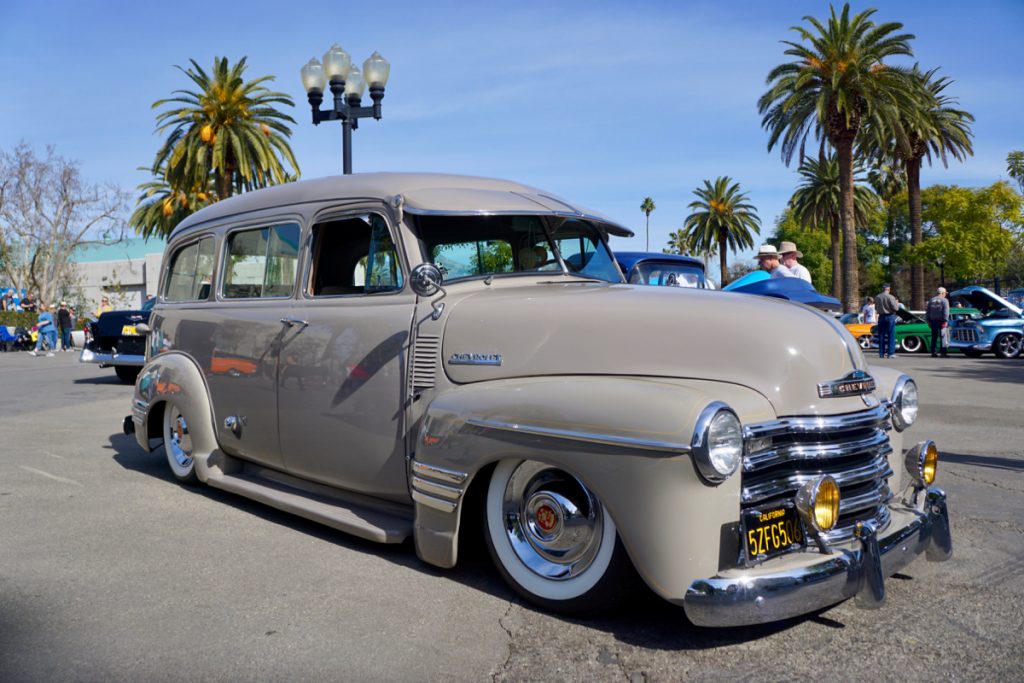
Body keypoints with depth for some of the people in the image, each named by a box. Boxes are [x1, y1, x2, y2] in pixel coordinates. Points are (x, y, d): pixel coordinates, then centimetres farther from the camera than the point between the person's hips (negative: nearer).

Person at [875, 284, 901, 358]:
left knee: (881, 335, 9)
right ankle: (891, 353, -2)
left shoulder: (877, 297, 1)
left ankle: (881, 353, 11)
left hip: (881, 317, 4)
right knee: (891, 335, 1)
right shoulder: (890, 297, -14)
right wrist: (897, 303, 6)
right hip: (890, 316, -4)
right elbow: (895, 308, -13)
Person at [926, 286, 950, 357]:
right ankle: (943, 352, -8)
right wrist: (945, 321, -13)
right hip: (941, 321, -5)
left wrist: (929, 321, 15)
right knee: (943, 336, -3)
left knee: (934, 337, 10)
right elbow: (946, 312, -13)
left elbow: (927, 312, 13)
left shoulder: (931, 300, 12)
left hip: (933, 321, 5)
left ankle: (933, 352, 8)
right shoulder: (944, 300, -5)